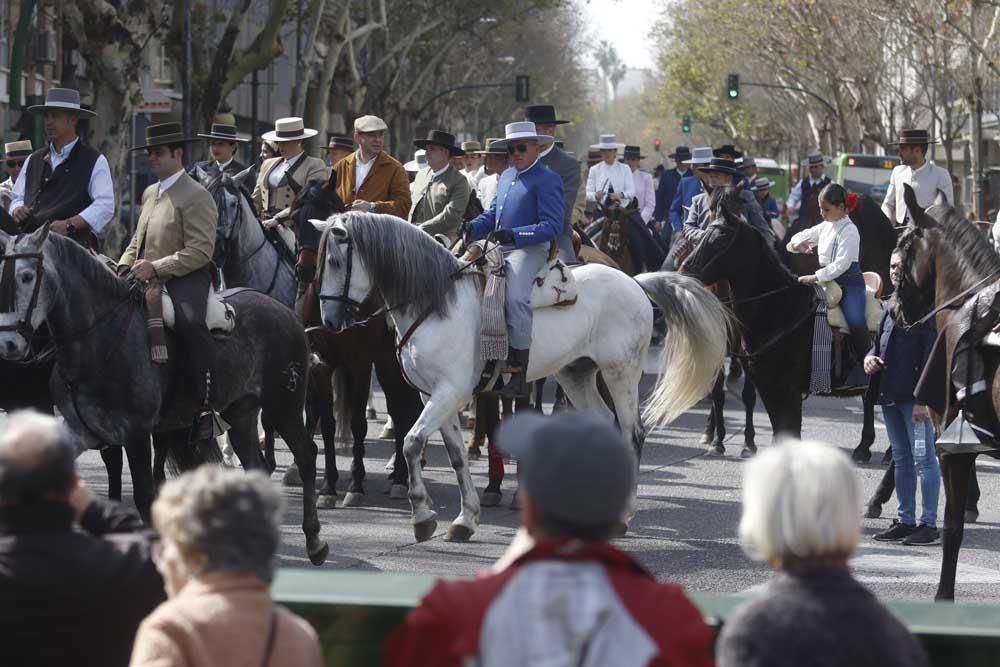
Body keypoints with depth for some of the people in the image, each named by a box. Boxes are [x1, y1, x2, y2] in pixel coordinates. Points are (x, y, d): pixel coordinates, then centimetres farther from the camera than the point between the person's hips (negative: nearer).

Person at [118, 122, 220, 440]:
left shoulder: (197, 196, -5)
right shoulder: (150, 193, 23)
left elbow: (200, 251, -15)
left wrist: (156, 267, -22)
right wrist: (124, 267, 9)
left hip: (185, 279, -9)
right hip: (147, 279, 9)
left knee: (190, 323, -36)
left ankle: (205, 405, -32)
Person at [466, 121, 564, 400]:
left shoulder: (546, 179, -5)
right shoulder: (506, 176, 21)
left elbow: (552, 226, -13)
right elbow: (492, 214, 26)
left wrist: (514, 234, -23)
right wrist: (471, 228, 4)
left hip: (530, 249, -9)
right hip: (501, 249, 9)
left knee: (516, 297, -29)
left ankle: (519, 370, -28)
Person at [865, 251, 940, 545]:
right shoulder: (892, 306, 15)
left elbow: (932, 354, -15)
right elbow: (880, 341, 25)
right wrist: (870, 357, 1)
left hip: (915, 396, -9)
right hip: (890, 394, 9)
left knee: (923, 459, -4)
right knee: (901, 459, 14)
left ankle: (929, 524, -1)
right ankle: (905, 521, 20)